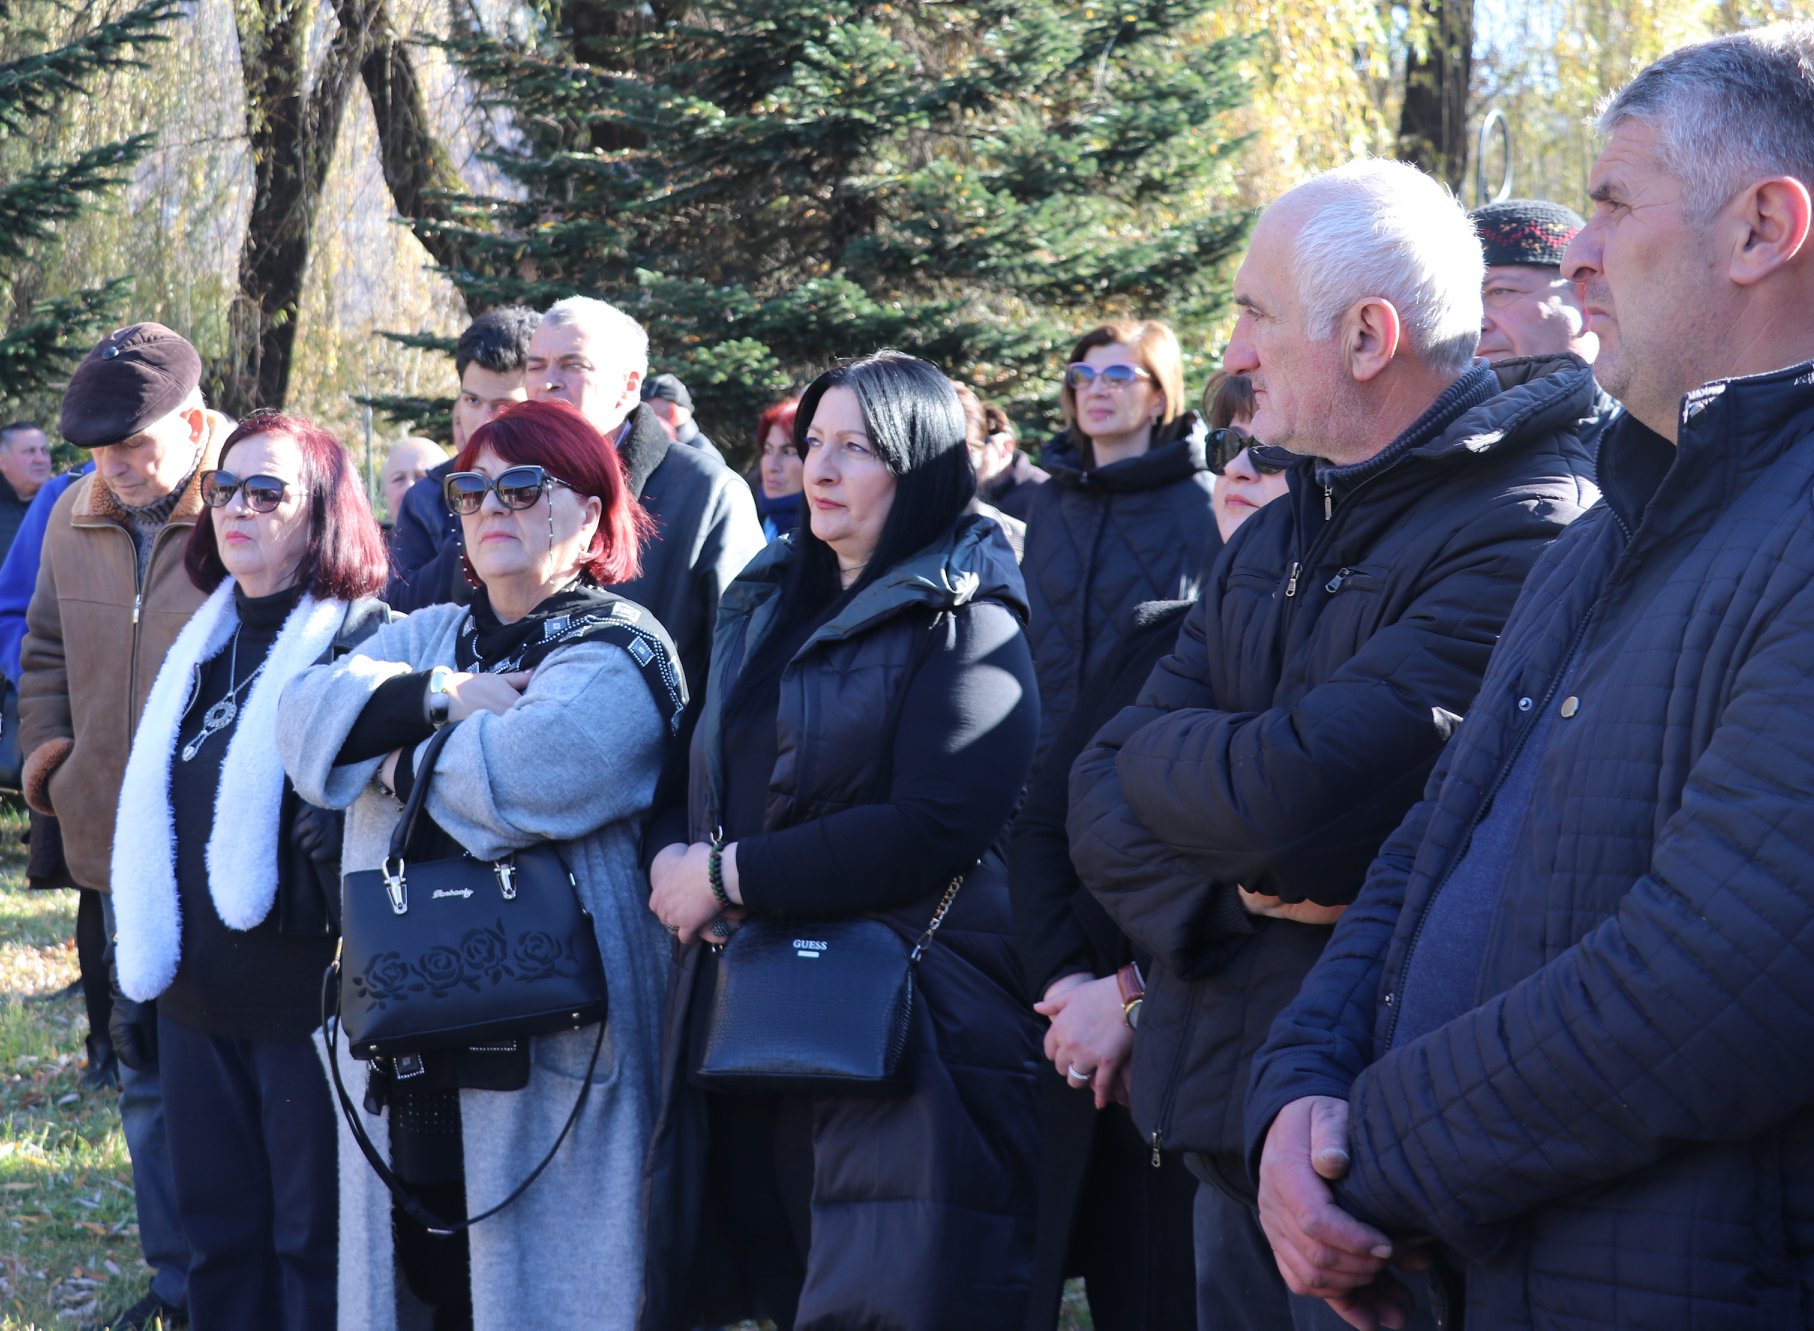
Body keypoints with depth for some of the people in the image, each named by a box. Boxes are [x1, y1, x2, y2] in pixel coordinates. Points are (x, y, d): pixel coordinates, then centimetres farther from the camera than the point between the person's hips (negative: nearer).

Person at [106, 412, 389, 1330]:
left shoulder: (361, 637, -10)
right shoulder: (202, 646, 15)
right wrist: (144, 948, 18)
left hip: (304, 992, -8)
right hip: (195, 995, 8)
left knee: (315, 1238, 0)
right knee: (219, 1235, 14)